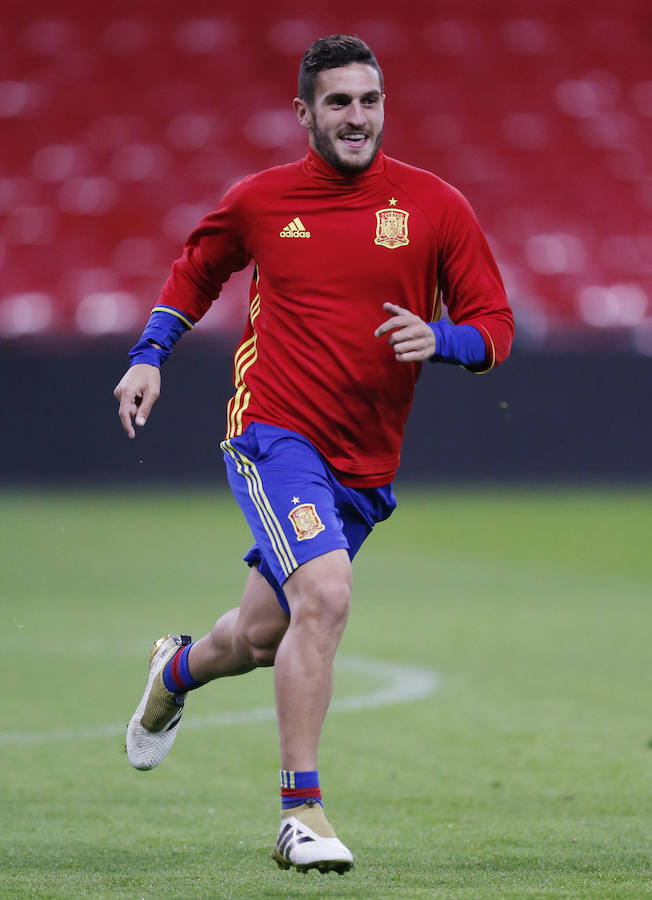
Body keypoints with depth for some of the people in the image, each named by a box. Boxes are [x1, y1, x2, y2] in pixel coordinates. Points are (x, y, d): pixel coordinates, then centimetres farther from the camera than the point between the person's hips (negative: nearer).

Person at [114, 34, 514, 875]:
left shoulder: (435, 205, 1)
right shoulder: (257, 201, 2)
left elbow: (494, 324, 3)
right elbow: (195, 269, 22)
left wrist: (437, 339, -17)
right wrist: (150, 355, 11)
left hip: (364, 465, 3)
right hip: (273, 430, -3)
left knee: (264, 636, 13)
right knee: (324, 596, -26)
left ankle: (179, 669, 51)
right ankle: (301, 814, -19)